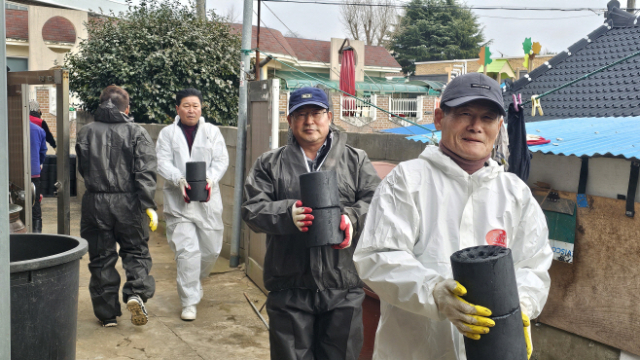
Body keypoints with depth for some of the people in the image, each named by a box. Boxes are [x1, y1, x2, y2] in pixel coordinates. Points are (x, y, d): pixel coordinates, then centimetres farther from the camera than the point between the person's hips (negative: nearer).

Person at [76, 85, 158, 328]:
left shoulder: (86, 133, 4)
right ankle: (136, 293, -9)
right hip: (128, 202, -1)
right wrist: (149, 206, -11)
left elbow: (82, 169, 12)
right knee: (136, 251, 14)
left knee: (101, 258, 10)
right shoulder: (137, 132, -2)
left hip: (95, 202, 1)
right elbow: (145, 172, -10)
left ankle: (107, 313, 16)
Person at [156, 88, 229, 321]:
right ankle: (189, 301, 3)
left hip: (208, 199, 2)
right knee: (187, 251, -8)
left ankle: (193, 281, 38)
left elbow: (221, 160, 1)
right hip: (178, 201, -2)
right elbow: (162, 163, -3)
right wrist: (179, 179, -22)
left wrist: (210, 179, -18)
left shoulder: (212, 131, 10)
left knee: (212, 249, 8)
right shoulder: (167, 133, 7)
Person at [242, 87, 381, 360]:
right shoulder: (269, 164, 8)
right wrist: (287, 214, -20)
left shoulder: (356, 160, 9)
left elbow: (375, 201, 2)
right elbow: (253, 209, -1)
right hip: (290, 289, 0)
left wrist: (352, 219, -18)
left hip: (343, 288, 1)